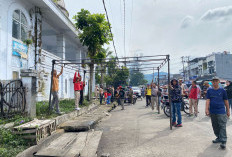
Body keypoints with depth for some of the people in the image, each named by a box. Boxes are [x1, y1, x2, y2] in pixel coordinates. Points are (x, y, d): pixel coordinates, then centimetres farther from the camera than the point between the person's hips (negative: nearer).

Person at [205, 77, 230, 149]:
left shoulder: (222, 90, 1)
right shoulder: (209, 90, 4)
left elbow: (226, 101, 6)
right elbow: (208, 100, -1)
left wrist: (228, 110, 7)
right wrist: (207, 109, -11)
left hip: (221, 111, -3)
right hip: (212, 112, 3)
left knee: (222, 126, -5)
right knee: (215, 126, 12)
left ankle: (223, 141, -1)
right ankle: (219, 138, 28)